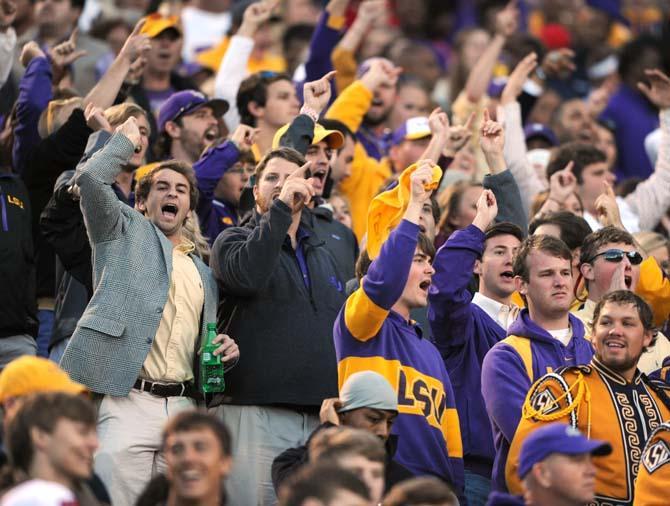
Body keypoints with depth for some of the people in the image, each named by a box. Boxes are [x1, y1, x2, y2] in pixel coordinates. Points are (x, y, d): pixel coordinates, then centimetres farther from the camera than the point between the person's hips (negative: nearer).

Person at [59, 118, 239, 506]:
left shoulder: (203, 273, 28)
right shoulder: (125, 231, 13)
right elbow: (90, 179, -4)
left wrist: (227, 351, 8)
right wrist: (126, 141, 12)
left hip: (183, 409, 5)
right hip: (127, 400, -5)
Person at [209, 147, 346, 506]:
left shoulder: (322, 257, 24)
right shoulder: (233, 241, 6)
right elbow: (248, 275, -19)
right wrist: (280, 207, -17)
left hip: (319, 417, 5)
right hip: (255, 411, -5)